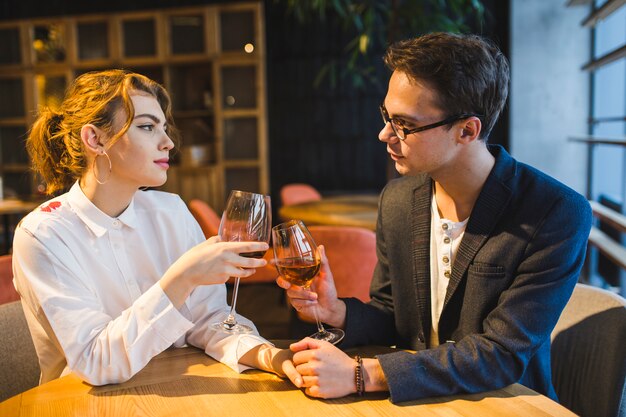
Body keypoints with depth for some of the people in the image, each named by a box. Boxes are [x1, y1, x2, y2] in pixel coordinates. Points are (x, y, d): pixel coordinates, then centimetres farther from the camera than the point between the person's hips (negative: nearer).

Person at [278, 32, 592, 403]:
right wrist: (337, 311, -13)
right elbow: (391, 317, 8)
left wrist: (360, 374, -26)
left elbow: (503, 354, -20)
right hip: (414, 400, 4)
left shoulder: (558, 214, -18)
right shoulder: (396, 200, -2)